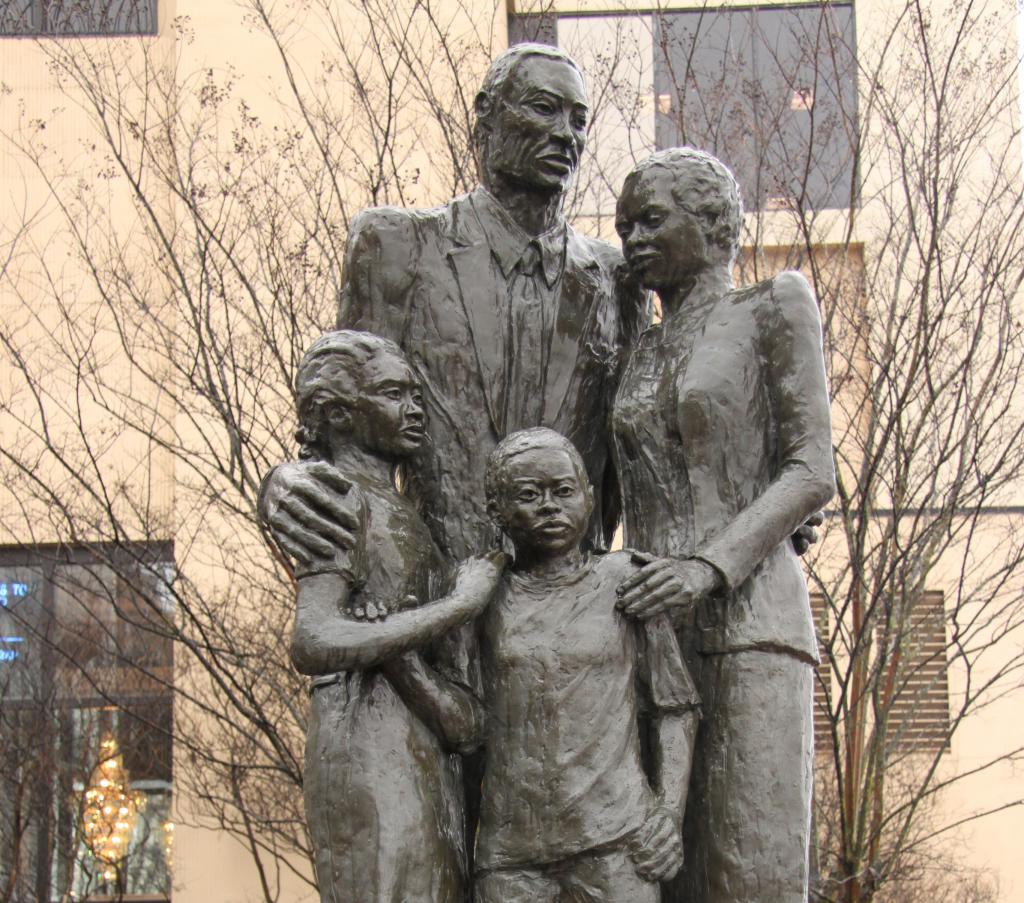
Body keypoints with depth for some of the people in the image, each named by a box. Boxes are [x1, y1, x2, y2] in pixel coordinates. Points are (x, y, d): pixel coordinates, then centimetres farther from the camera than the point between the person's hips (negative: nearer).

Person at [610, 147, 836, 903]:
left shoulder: (775, 309, 4)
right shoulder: (642, 355, 21)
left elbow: (812, 474, -5)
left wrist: (708, 568, -19)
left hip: (748, 621, -6)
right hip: (652, 635, 6)